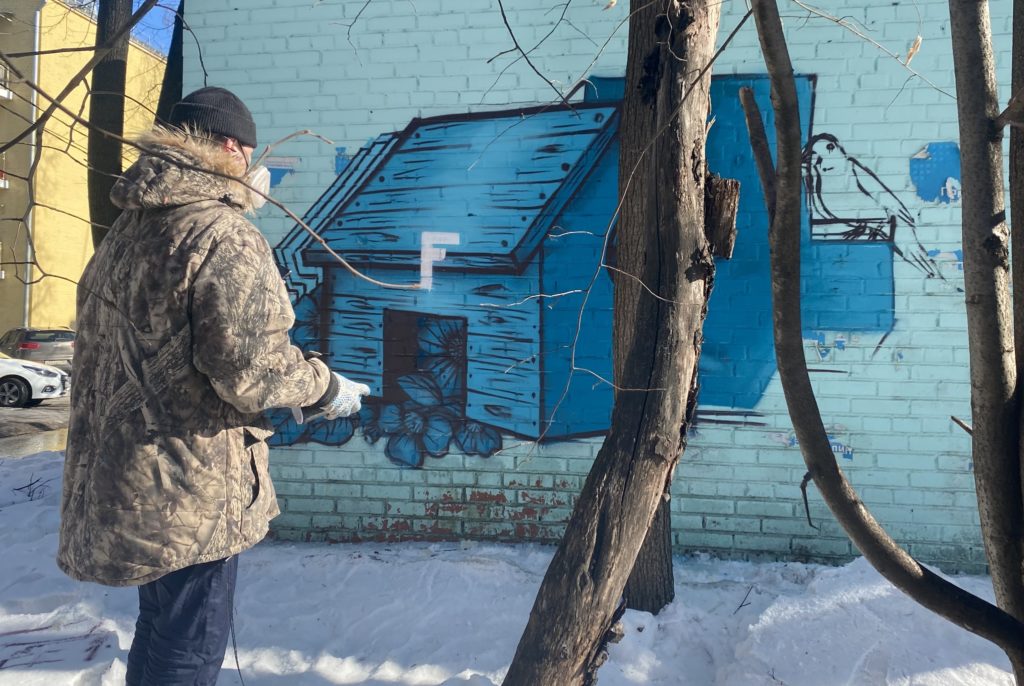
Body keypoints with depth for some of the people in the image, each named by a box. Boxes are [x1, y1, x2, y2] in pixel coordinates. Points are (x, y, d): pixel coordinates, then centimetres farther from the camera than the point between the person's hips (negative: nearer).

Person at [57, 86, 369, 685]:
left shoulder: (124, 233, 12)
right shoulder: (225, 234, -18)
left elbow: (101, 355, 18)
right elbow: (250, 369, -24)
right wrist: (326, 389, -7)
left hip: (128, 478, 9)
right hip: (192, 488, -9)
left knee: (161, 629, 26)